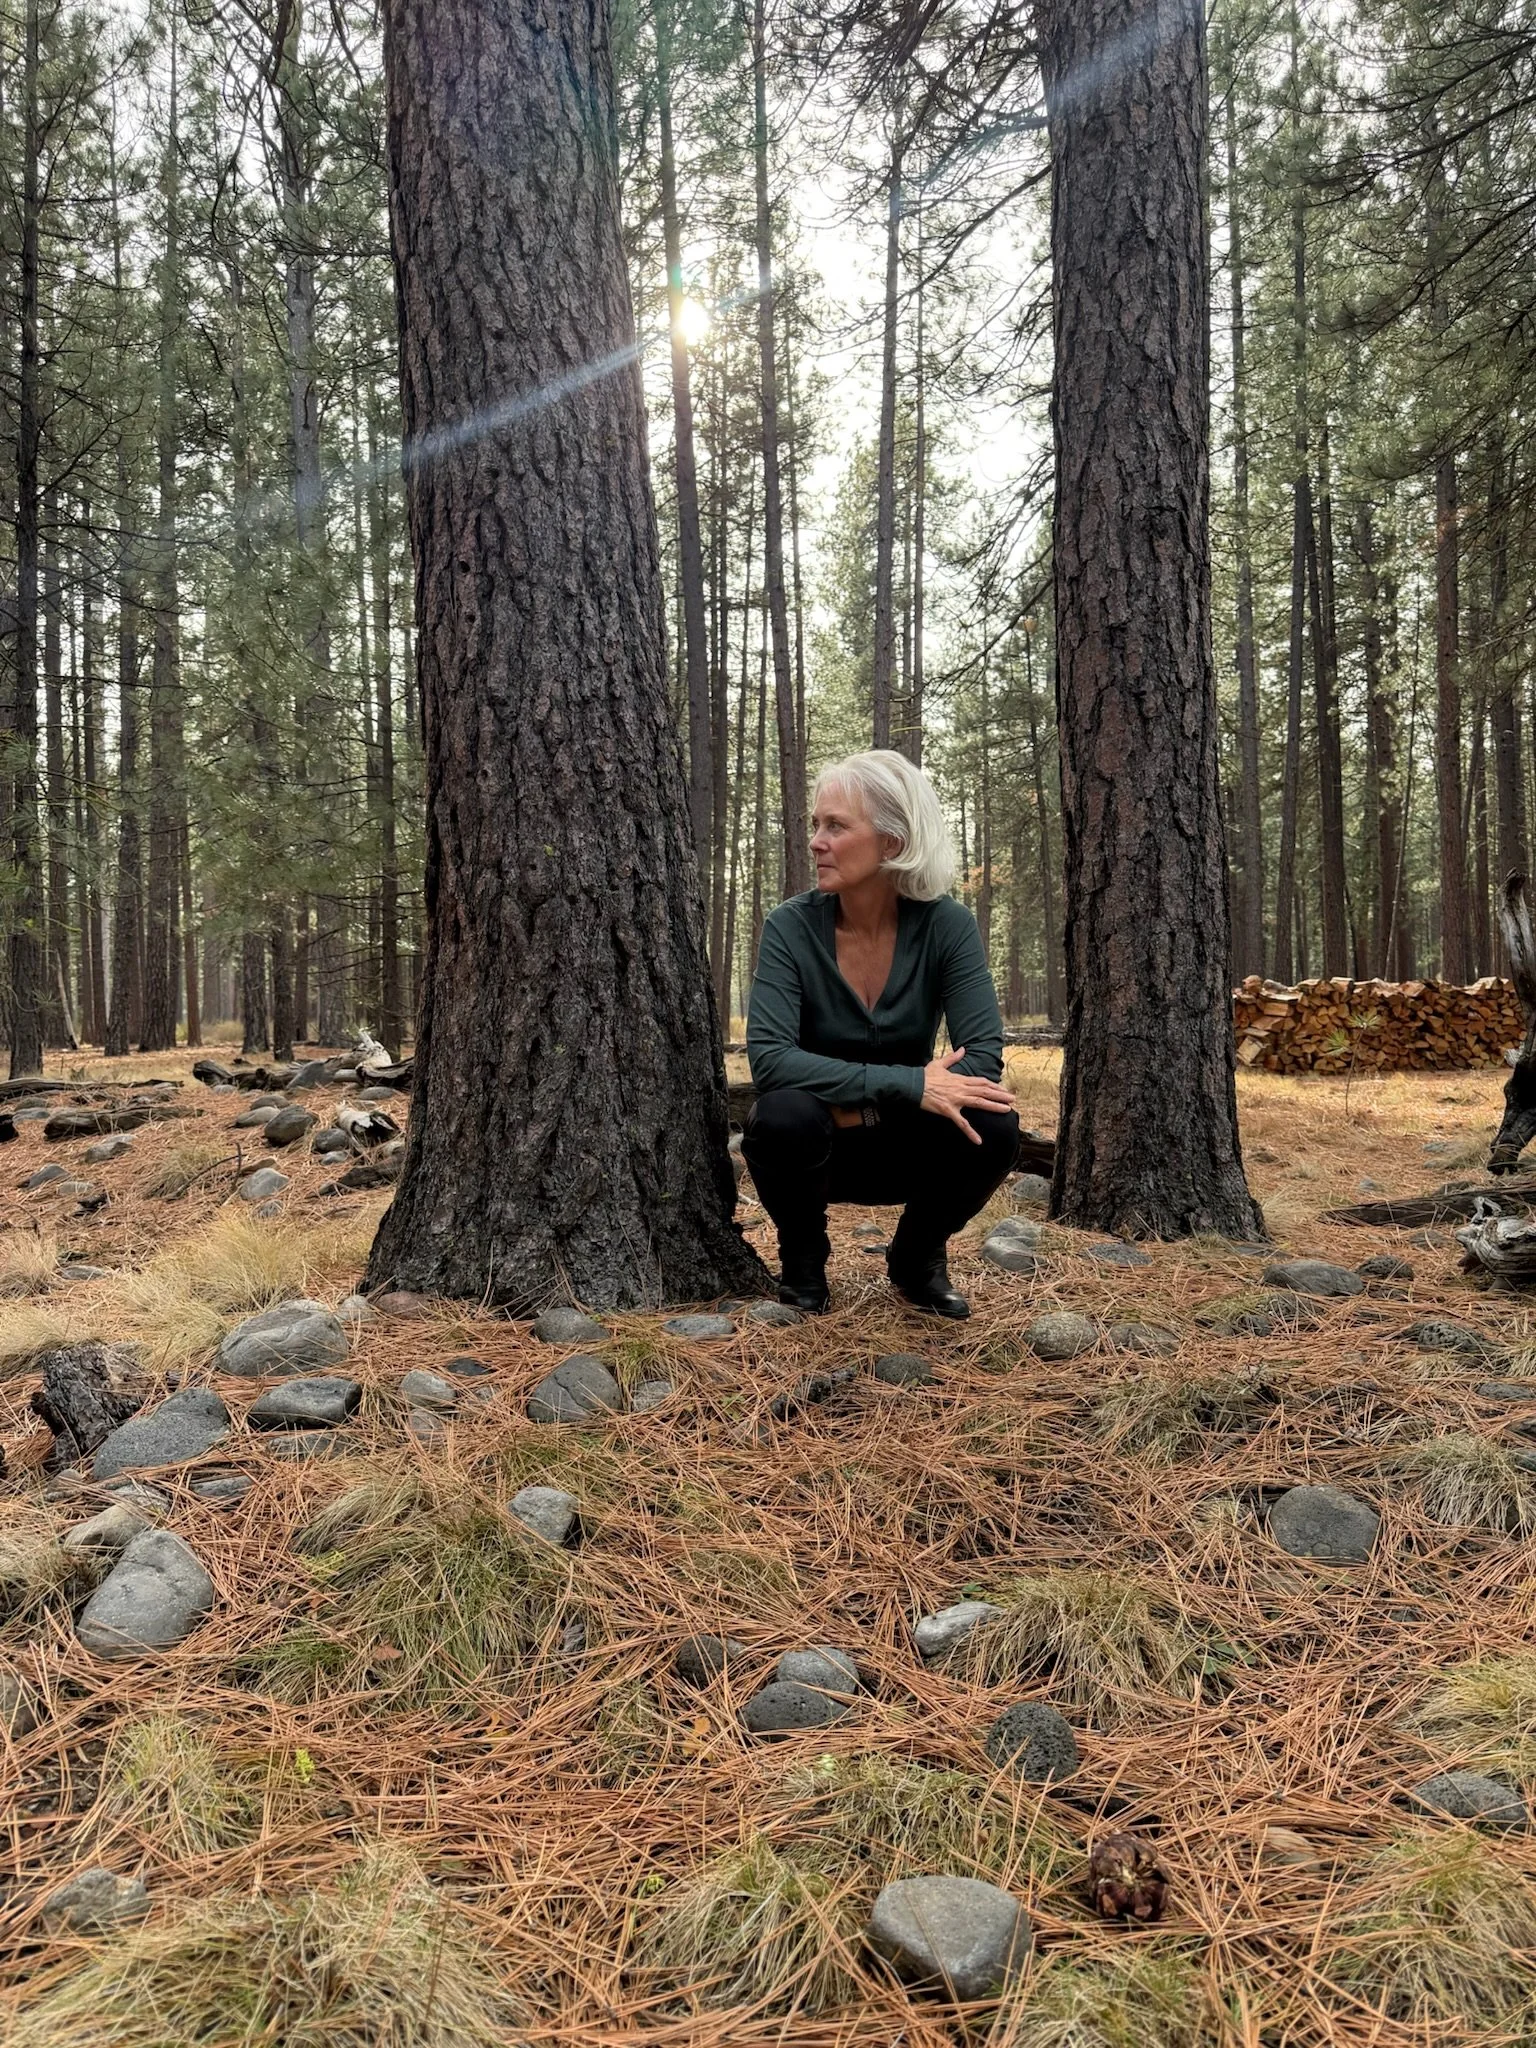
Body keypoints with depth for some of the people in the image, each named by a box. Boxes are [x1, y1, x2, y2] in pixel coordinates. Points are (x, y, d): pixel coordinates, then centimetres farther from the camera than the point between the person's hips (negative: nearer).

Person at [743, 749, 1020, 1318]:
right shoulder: (791, 927, -17)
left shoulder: (947, 925, -14)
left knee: (991, 1125, -28)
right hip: (817, 1145, -1)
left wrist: (857, 1104, -28)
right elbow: (768, 1057, -28)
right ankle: (803, 1260, -2)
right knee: (785, 1116, -35)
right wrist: (906, 1084, -37)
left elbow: (984, 1057, -21)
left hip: (901, 1145, 1)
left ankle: (916, 1258, 3)